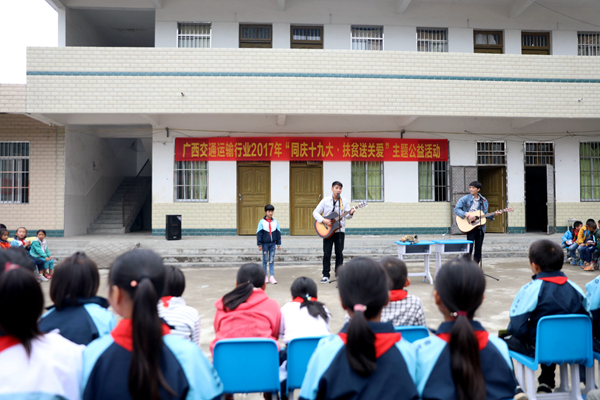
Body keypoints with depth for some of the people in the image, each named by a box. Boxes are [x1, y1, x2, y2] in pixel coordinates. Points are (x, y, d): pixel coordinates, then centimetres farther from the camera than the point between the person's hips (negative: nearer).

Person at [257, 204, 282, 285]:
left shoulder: (275, 222, 5)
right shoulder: (262, 222, -4)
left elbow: (278, 233, 10)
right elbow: (259, 233, -4)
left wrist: (278, 244, 8)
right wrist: (259, 244, -7)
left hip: (272, 244, 2)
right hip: (265, 244, -2)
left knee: (272, 260, 3)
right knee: (265, 260, 5)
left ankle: (272, 276, 4)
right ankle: (265, 276, 14)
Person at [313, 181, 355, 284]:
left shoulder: (345, 201, 3)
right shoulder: (325, 200, 0)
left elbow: (347, 216, -2)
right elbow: (315, 212, -1)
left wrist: (350, 213, -24)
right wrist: (323, 220, -15)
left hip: (340, 230, 1)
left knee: (339, 253, 5)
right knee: (326, 253, -1)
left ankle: (338, 274, 17)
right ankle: (326, 275, 7)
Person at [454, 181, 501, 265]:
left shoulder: (483, 200, 11)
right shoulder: (465, 199, -3)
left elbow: (485, 214, 17)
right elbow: (456, 209, -10)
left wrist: (494, 214, 1)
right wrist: (467, 214, -23)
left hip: (480, 227, 5)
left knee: (478, 249, 7)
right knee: (469, 248, -10)